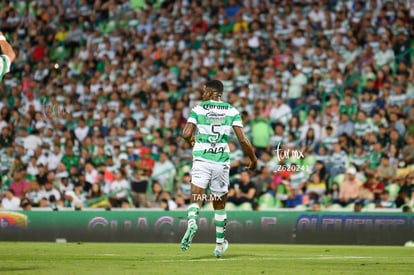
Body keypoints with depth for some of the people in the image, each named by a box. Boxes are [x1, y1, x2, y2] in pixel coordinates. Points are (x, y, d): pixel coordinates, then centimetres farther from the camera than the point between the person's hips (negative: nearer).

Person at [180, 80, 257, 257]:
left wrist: (192, 141, 16)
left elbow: (186, 134, -7)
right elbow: (242, 139, -3)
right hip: (222, 161, 2)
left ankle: (192, 221, -39)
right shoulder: (232, 111, 4)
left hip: (201, 159, -2)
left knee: (196, 200, -6)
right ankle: (220, 245, 24)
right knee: (220, 204, 15)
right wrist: (253, 159, 10)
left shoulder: (198, 109, 1)